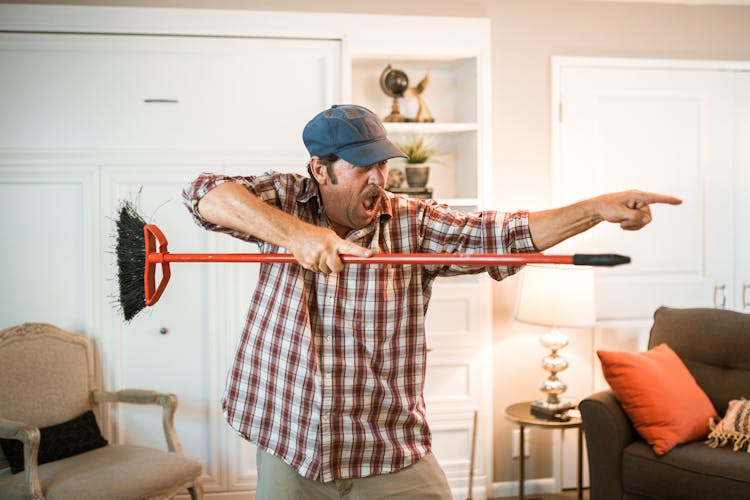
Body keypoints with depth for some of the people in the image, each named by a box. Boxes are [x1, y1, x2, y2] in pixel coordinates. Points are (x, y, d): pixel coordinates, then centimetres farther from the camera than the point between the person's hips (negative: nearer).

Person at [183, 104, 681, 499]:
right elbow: (205, 193, -15)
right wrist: (293, 232, -29)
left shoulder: (414, 223, -1)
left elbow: (501, 233, -10)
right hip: (288, 450, 0)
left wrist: (597, 208, -22)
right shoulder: (285, 200, -2)